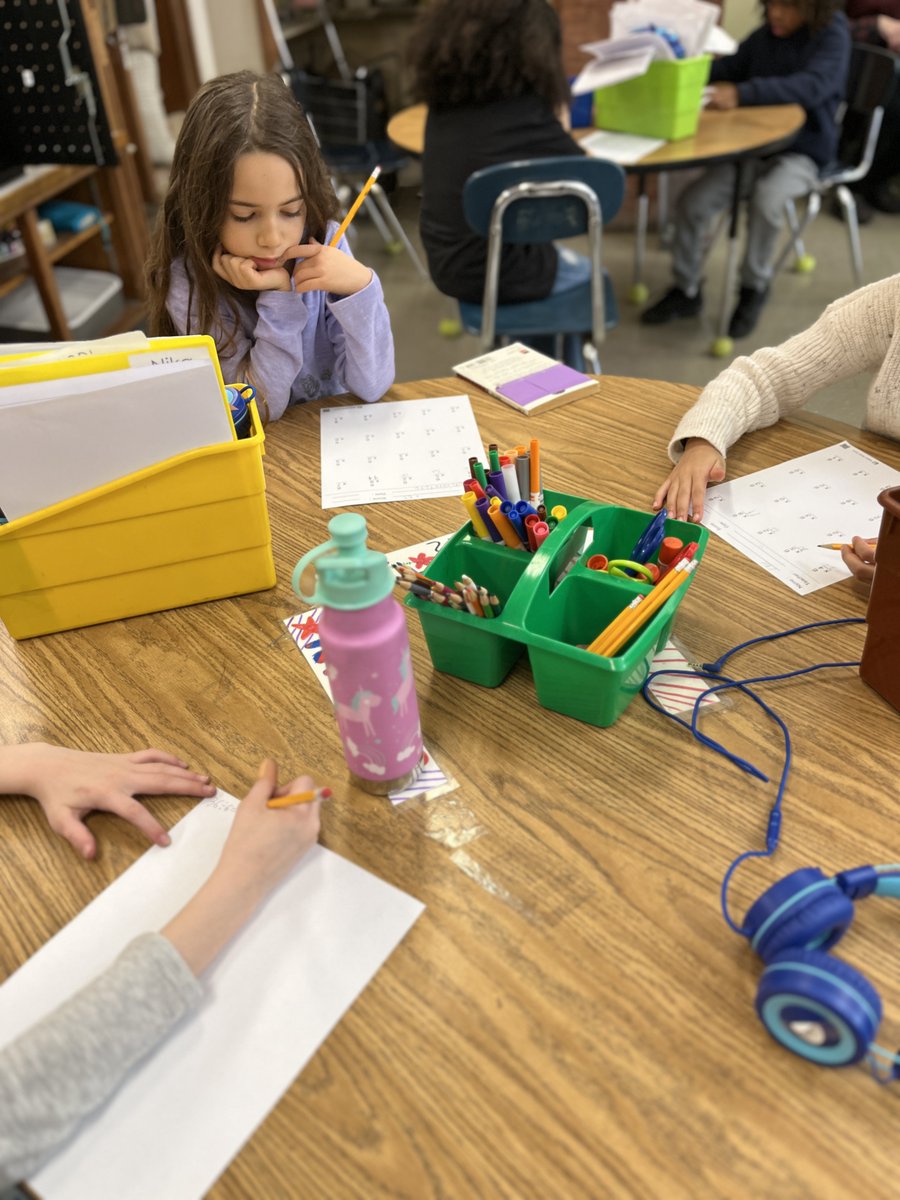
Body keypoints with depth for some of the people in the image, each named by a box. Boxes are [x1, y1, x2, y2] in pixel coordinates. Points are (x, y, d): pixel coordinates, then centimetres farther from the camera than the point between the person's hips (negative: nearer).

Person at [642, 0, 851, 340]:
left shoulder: (833, 34, -11)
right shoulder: (766, 34, 4)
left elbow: (812, 86, -28)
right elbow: (730, 67, 16)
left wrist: (742, 94, -40)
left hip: (802, 152, -5)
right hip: (753, 146, 5)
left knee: (766, 199, -35)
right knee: (692, 201, -15)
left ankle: (754, 287, -11)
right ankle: (686, 290, 4)